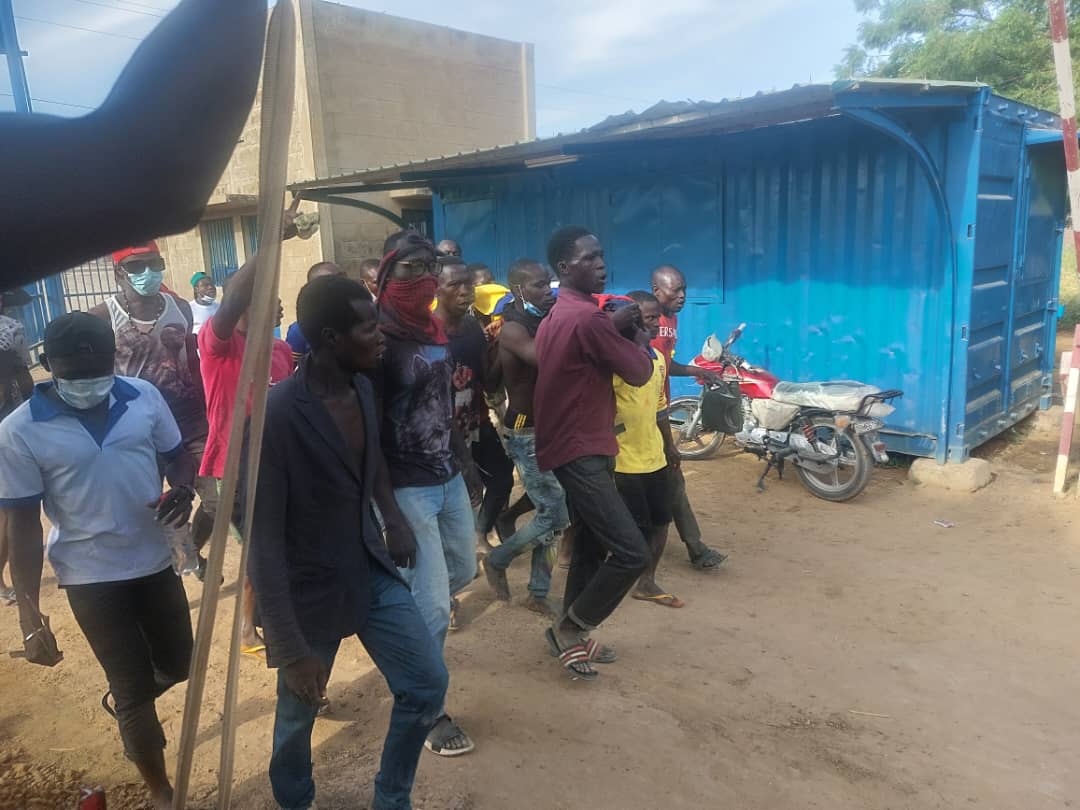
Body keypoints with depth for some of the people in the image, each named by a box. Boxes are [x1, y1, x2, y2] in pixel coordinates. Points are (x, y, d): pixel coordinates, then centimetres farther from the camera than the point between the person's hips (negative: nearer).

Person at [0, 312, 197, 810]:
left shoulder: (144, 397, -8)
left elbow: (178, 454, 6)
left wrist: (183, 490, -17)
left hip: (156, 561, 4)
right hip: (91, 577, -3)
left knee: (179, 663, 19)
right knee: (137, 691, 5)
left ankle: (120, 701, 54)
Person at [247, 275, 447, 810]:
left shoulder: (362, 389, -4)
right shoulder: (277, 416, -26)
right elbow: (264, 542, -23)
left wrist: (393, 518, 6)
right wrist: (291, 649, -22)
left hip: (372, 571, 6)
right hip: (310, 590, -6)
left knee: (427, 685, 8)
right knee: (299, 713, 16)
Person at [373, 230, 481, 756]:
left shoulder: (437, 332, 7)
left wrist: (467, 465, 19)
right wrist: (386, 510, -20)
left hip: (448, 477, 8)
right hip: (407, 487, -8)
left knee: (463, 571, 24)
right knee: (433, 607, -3)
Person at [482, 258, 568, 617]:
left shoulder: (546, 322, 10)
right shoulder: (513, 329, -15)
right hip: (527, 434, -8)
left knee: (553, 514, 11)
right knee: (554, 516, -5)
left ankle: (538, 593, 24)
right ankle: (496, 560, 19)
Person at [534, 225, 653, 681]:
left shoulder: (560, 315, 14)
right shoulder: (586, 319, -20)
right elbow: (639, 372, -13)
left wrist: (615, 328, 7)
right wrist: (640, 340, 6)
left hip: (575, 444, 11)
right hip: (580, 450, -11)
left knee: (593, 544, 18)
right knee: (632, 553, -10)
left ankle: (571, 634, 30)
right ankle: (569, 629, 8)